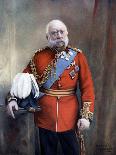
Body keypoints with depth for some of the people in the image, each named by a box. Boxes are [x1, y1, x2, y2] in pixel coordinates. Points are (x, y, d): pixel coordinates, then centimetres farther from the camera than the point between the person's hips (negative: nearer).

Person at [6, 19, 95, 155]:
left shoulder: (78, 56, -2)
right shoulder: (39, 56, 0)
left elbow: (87, 87, -4)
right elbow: (24, 80, 3)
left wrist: (86, 115, -10)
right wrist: (13, 98, -13)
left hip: (69, 117, 0)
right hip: (45, 116, 1)